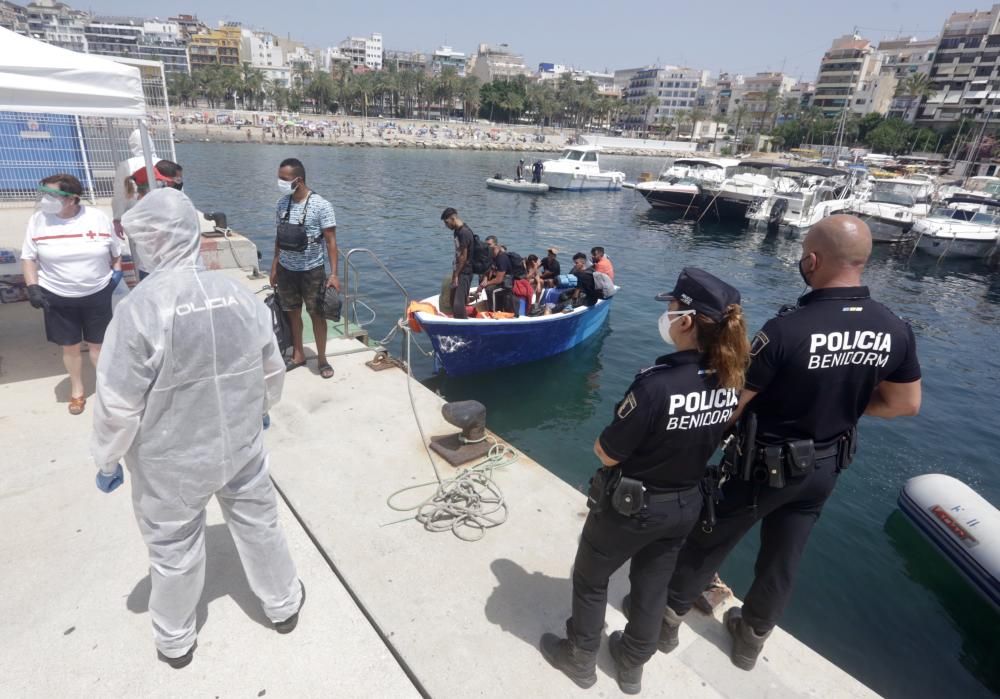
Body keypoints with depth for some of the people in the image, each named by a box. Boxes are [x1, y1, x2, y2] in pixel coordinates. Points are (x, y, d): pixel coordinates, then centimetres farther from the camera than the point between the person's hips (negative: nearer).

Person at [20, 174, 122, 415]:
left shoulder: (97, 217, -7)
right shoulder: (38, 220, -6)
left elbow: (116, 251, 7)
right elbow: (28, 257, 0)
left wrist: (117, 272, -3)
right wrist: (32, 287, -9)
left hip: (97, 295, -1)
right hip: (57, 298, 1)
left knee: (98, 344, 9)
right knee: (70, 347, 11)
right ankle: (77, 391, 30)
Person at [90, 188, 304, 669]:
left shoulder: (141, 307, -23)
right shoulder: (239, 294, -9)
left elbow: (117, 403, -17)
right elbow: (273, 370, 2)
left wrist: (106, 460, 0)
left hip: (172, 462, -3)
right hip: (241, 447, 3)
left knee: (175, 550, 18)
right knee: (258, 525, 21)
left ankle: (175, 641, 42)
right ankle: (283, 603, 42)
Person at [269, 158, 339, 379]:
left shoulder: (321, 206, -14)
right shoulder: (282, 202, 1)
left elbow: (331, 241, -13)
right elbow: (279, 236, 9)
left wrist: (334, 273, -19)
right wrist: (274, 266, 11)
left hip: (312, 270, -4)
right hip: (286, 269, 5)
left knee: (317, 314, 5)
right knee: (293, 312, 13)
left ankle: (322, 359, 18)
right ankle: (298, 354, 28)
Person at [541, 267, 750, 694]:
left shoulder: (657, 384, -34)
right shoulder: (729, 382, -10)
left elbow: (607, 453, -23)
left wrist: (602, 441, -4)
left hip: (630, 505, -6)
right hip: (686, 504, 6)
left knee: (590, 580, 20)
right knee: (652, 586, 26)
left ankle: (580, 659, 42)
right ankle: (632, 665, 48)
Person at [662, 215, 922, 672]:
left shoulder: (787, 328, -30)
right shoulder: (895, 331, -10)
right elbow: (905, 404, 3)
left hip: (765, 465, -5)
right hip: (825, 468, 6)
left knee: (708, 543, 15)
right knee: (782, 560, 23)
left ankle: (667, 618, 35)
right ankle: (751, 638, 44)